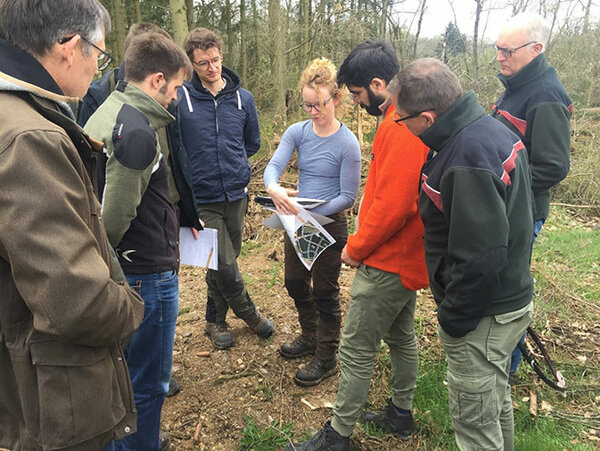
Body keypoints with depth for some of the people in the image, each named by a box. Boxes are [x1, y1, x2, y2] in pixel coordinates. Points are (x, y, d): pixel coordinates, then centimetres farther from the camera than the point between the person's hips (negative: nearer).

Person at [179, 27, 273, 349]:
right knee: (225, 266, -5)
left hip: (236, 195, 4)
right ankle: (248, 313, 23)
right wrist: (195, 170, -3)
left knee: (223, 264, 14)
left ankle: (215, 320, 34)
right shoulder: (180, 98, -8)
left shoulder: (243, 98, 3)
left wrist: (234, 165, 11)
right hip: (202, 199, -3)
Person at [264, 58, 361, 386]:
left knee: (324, 292, 7)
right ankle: (310, 336, 44)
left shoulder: (347, 143, -16)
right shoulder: (297, 132, -3)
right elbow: (273, 166, -15)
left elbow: (348, 196, -15)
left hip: (329, 224, -6)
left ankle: (327, 358, 26)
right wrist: (274, 189, -38)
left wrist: (312, 212, -25)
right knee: (295, 282, 20)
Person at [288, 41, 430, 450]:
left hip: (387, 262, -10)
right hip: (407, 256, 10)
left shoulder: (400, 127, -23)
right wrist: (365, 243, 12)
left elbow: (392, 205, -28)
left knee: (356, 350, 3)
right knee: (401, 337, 22)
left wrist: (356, 248, -13)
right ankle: (401, 413, 41)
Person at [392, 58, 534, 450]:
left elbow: (480, 258, -31)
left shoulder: (467, 159, -30)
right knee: (496, 401, 29)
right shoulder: (492, 128, 3)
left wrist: (452, 320, -17)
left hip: (484, 315, -10)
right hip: (512, 297, 10)